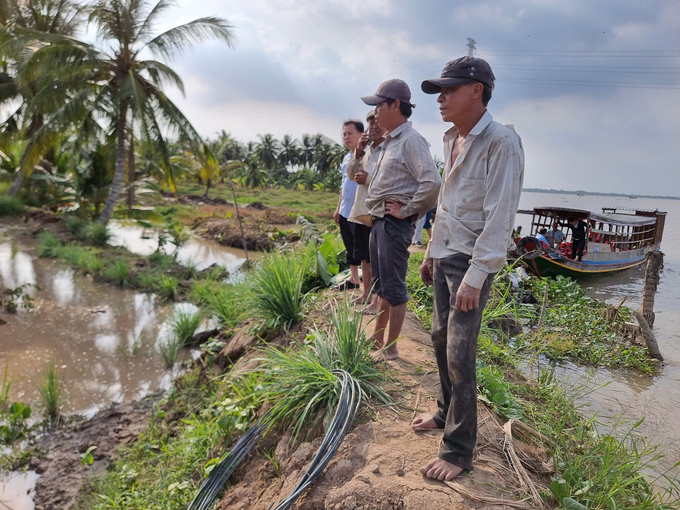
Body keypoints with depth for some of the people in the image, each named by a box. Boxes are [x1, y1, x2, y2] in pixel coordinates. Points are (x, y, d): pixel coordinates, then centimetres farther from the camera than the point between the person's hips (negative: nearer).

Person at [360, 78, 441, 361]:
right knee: (381, 285, 18)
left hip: (395, 223, -10)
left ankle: (390, 349, 9)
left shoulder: (411, 140, -14)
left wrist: (407, 211, -19)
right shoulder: (388, 142, 15)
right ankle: (377, 338, 31)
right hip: (379, 221, 10)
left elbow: (432, 182, -26)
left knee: (393, 287, -2)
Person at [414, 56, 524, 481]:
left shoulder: (501, 142, -16)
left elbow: (500, 217, -20)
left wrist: (475, 276, -22)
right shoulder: (452, 140, 11)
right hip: (445, 258, 8)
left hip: (472, 262, -8)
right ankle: (447, 412, 34)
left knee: (460, 355, -4)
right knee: (441, 338, 15)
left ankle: (459, 450, 9)